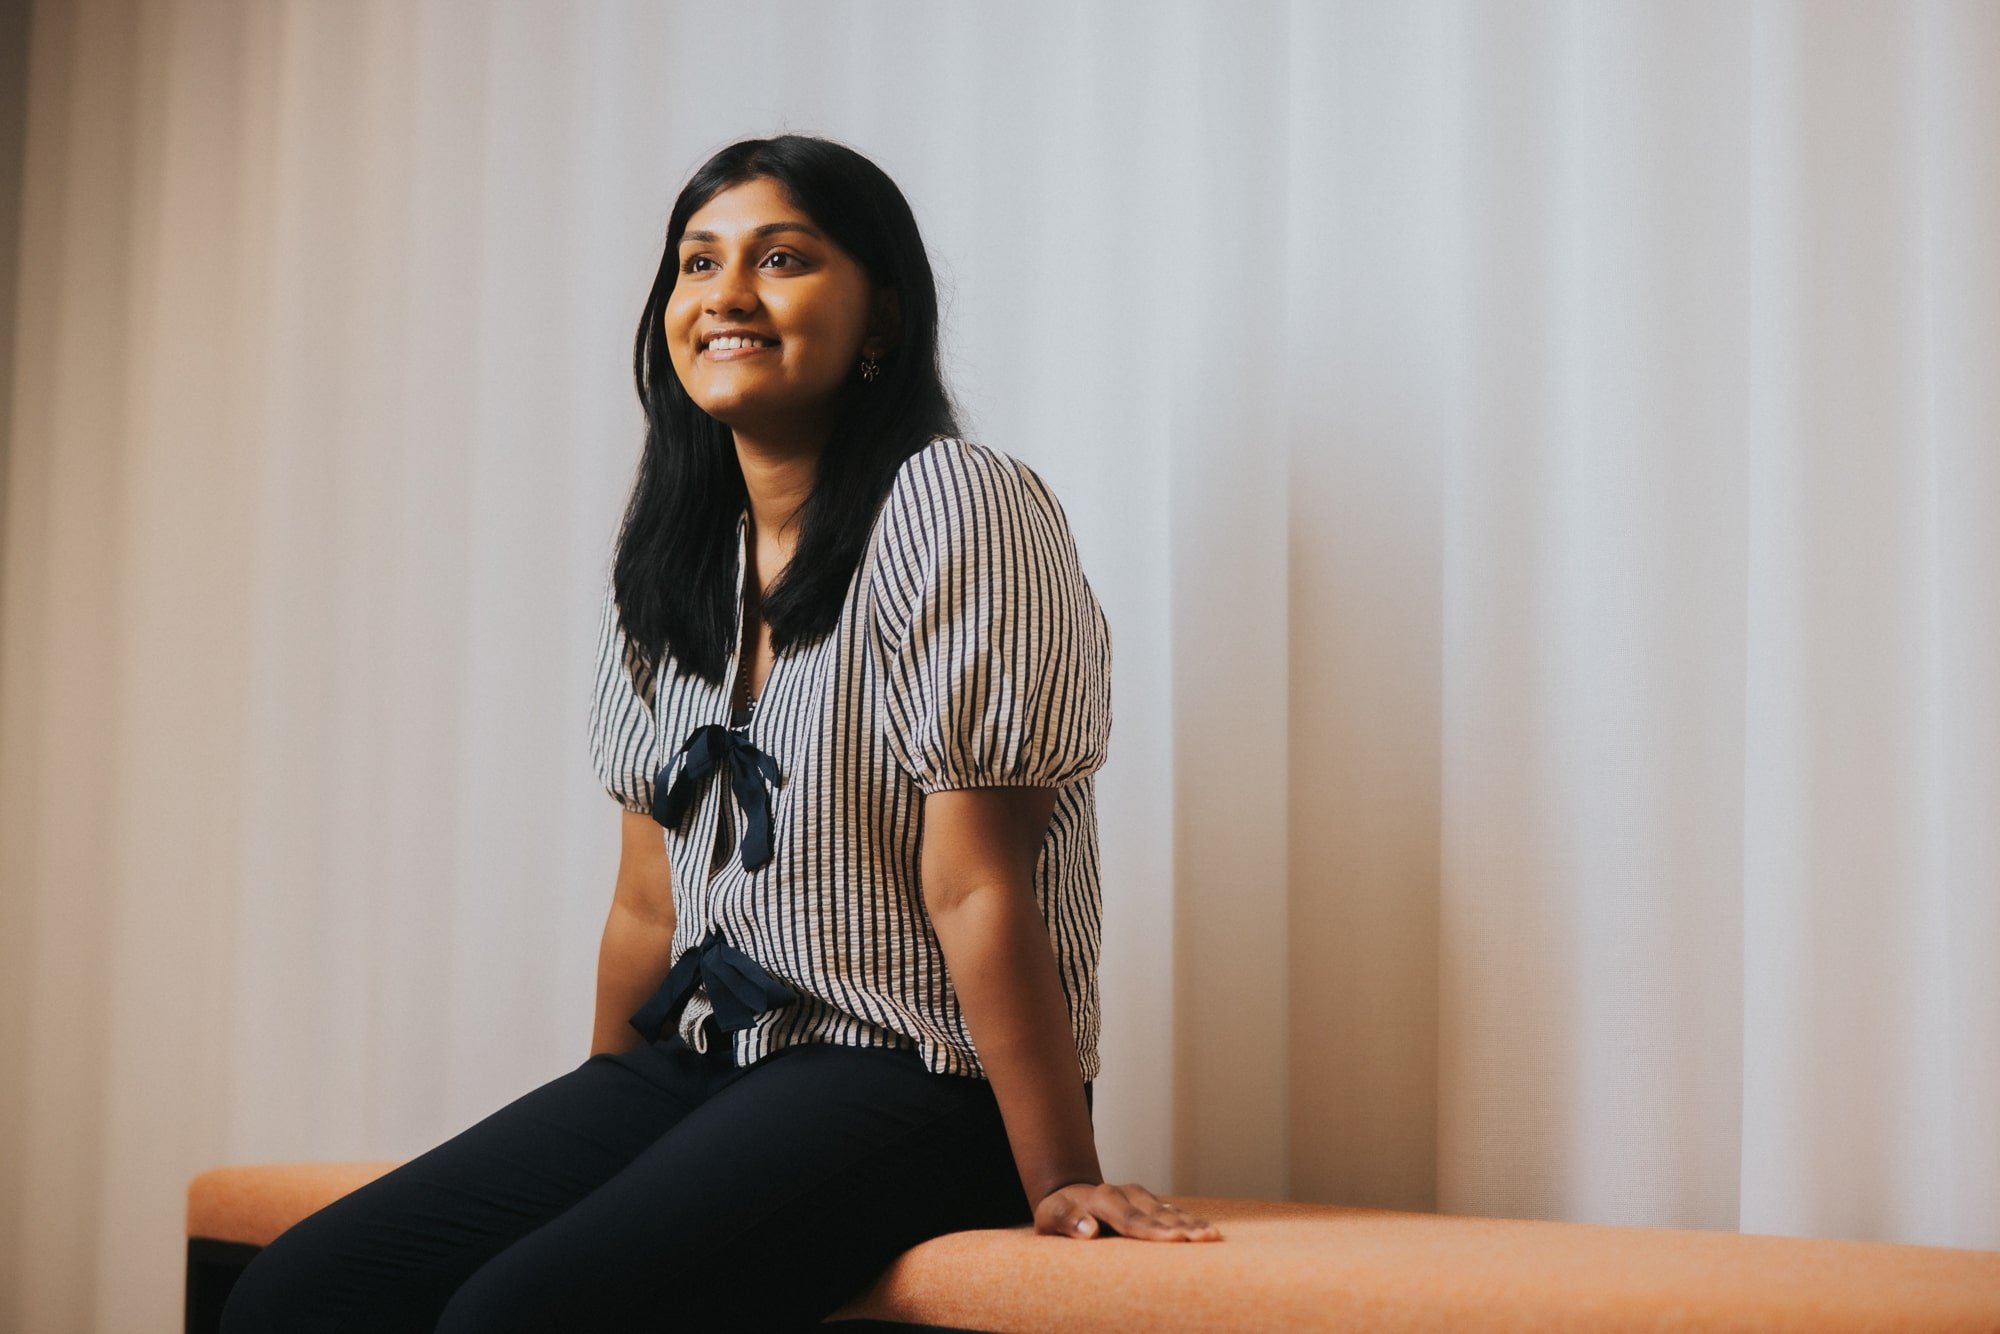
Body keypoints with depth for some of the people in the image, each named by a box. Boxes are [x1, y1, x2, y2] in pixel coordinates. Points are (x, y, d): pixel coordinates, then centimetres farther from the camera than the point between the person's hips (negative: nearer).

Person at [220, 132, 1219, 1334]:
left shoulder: (952, 509, -11)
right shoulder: (671, 556, 13)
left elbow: (979, 888, -17)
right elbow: (650, 900, 15)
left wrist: (1061, 1182, -16)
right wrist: (595, 1139, 16)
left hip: (923, 1084, -7)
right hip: (700, 1059, 7)